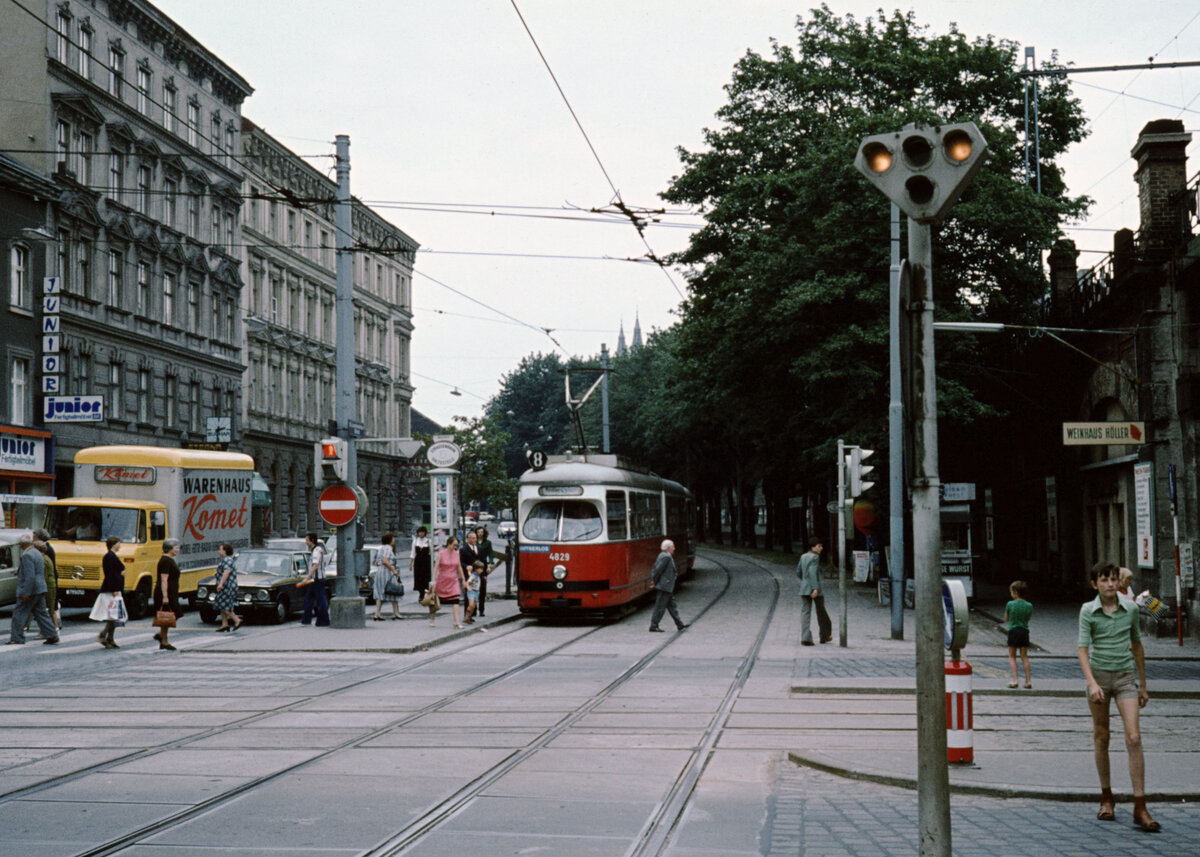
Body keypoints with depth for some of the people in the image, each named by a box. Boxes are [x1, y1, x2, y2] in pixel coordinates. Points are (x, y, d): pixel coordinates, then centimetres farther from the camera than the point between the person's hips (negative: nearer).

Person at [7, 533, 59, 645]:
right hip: (40, 590, 9)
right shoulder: (37, 553, 14)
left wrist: (26, 593, -23)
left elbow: (30, 576, -23)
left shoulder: (27, 555, -16)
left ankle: (17, 638, 1)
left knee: (19, 613, -1)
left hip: (30, 590, -9)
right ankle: (52, 636, 6)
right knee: (41, 613, 10)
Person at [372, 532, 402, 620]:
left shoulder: (381, 548, 17)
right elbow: (385, 561, -22)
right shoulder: (388, 548, -11)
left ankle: (377, 614, -4)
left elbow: (377, 563, 18)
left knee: (380, 594, 5)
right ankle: (396, 613, 8)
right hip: (387, 571, -8)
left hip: (379, 571, 8)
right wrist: (394, 570, -19)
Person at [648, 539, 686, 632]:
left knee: (671, 605, 14)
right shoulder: (666, 557, -17)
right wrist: (654, 583, -12)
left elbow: (654, 569, 14)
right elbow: (658, 570, -22)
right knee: (660, 606, -4)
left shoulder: (663, 556, 14)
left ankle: (679, 624, 20)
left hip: (667, 587, 11)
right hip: (665, 586, -11)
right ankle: (654, 626, 1)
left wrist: (653, 581, 10)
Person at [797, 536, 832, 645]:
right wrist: (815, 588, -26)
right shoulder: (815, 557, -11)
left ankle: (805, 638, -11)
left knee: (805, 612, 0)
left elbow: (798, 572, 18)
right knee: (821, 611, 12)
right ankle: (825, 635, 26)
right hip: (815, 589, -6)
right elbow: (812, 572, -22)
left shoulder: (803, 557, 11)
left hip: (804, 588, 6)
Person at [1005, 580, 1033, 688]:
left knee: (1012, 657, 7)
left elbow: (1006, 619, 0)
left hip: (1013, 631, -3)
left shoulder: (1010, 604, -11)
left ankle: (1014, 680, -2)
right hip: (1024, 632, 3)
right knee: (1024, 657, 12)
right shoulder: (1029, 606, -3)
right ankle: (1028, 680, 10)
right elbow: (1028, 618, 8)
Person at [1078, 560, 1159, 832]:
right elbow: (1083, 649, -8)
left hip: (1125, 677, 0)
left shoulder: (1130, 609, 2)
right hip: (1099, 675, 0)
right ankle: (1107, 799, 23)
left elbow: (1137, 646, 14)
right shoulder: (1088, 611, -3)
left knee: (1134, 738, -11)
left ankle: (1140, 808, -11)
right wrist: (1092, 683, -21)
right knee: (1101, 738, 8)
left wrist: (1143, 684, 17)